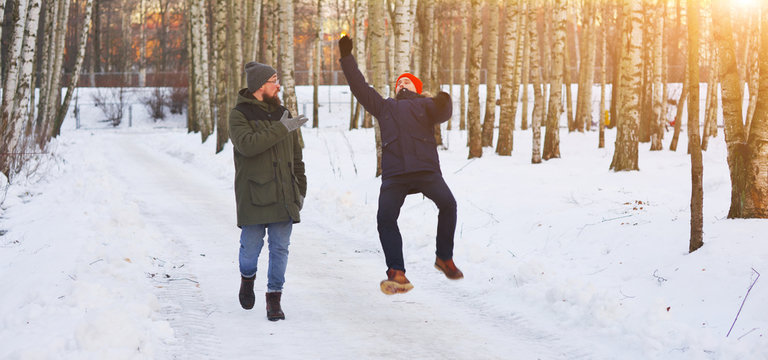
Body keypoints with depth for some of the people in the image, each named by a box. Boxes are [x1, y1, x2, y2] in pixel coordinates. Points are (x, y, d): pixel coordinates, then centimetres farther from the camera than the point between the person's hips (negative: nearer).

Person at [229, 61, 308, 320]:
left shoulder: (282, 113, 15)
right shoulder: (239, 115, -3)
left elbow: (296, 156, 21)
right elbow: (247, 145, -23)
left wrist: (300, 188, 16)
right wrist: (280, 129, -23)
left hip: (283, 196, 4)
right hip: (253, 196, -4)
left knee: (280, 248, 1)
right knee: (252, 245, 1)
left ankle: (274, 299, 9)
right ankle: (247, 277, 32)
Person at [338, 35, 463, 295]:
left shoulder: (426, 105, 19)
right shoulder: (385, 107, 29)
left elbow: (442, 114, -1)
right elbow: (360, 87, 28)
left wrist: (444, 104, -24)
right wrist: (347, 57, 24)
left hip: (425, 168, -3)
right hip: (394, 173, 3)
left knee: (447, 203, -23)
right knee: (385, 218, -13)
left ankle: (444, 257, -7)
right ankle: (397, 274, -10)